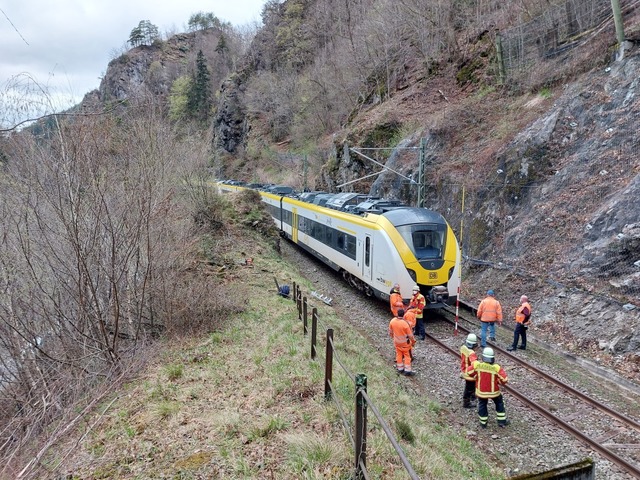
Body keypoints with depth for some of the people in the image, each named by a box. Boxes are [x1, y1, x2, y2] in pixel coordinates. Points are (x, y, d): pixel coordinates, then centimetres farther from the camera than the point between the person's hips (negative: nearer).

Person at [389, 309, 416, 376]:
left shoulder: (392, 321, -15)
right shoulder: (405, 323, -30)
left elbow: (390, 332, 1)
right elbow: (410, 335, -19)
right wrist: (413, 341, -1)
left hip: (396, 342, 4)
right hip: (405, 343, -4)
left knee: (399, 355, 20)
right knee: (407, 356, 12)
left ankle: (400, 368, 32)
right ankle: (407, 371, 17)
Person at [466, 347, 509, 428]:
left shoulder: (476, 364, -22)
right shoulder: (496, 368, -28)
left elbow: (469, 372, -7)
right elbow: (504, 379, -22)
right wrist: (499, 382, 1)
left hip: (481, 391, 1)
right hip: (493, 391, -1)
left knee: (482, 405, 23)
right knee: (499, 403, 26)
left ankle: (483, 423, 35)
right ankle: (502, 421, 35)